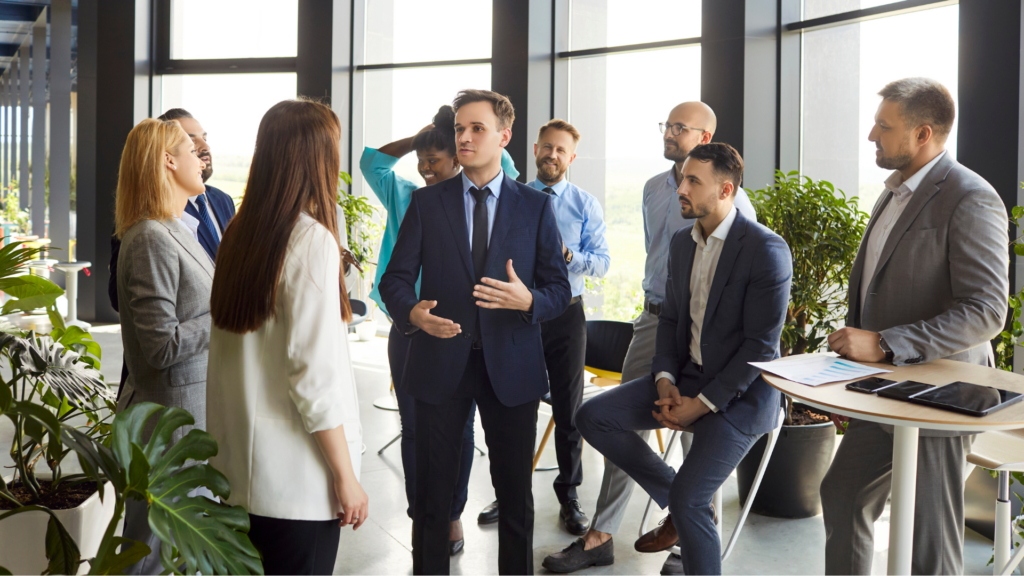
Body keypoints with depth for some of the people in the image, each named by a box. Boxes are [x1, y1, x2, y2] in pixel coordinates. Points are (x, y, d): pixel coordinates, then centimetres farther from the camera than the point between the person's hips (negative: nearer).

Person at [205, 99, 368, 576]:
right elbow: (315, 373, -20)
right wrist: (346, 477, -12)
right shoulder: (312, 240, -17)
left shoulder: (239, 233, 4)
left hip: (240, 464, 7)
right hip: (296, 479, -7)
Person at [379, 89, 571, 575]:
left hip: (510, 367, 0)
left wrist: (528, 300, -21)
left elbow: (559, 288, 2)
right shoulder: (426, 202, 5)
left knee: (515, 492, 11)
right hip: (440, 363, 0)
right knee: (432, 489, 9)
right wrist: (413, 312, -19)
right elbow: (396, 277, 3)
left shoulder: (535, 206, 3)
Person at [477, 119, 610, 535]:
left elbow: (602, 263, -5)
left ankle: (569, 498, 18)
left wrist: (567, 254, -22)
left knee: (568, 408, 5)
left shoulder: (586, 204, 2)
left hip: (565, 314, -1)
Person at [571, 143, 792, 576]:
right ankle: (680, 505, 11)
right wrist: (664, 381, -4)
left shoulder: (767, 250, -17)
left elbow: (761, 344, -18)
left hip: (738, 393, -8)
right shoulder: (683, 241, 8)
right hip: (685, 376, 8)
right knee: (593, 417, -2)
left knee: (688, 500, -19)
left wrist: (702, 404, -19)